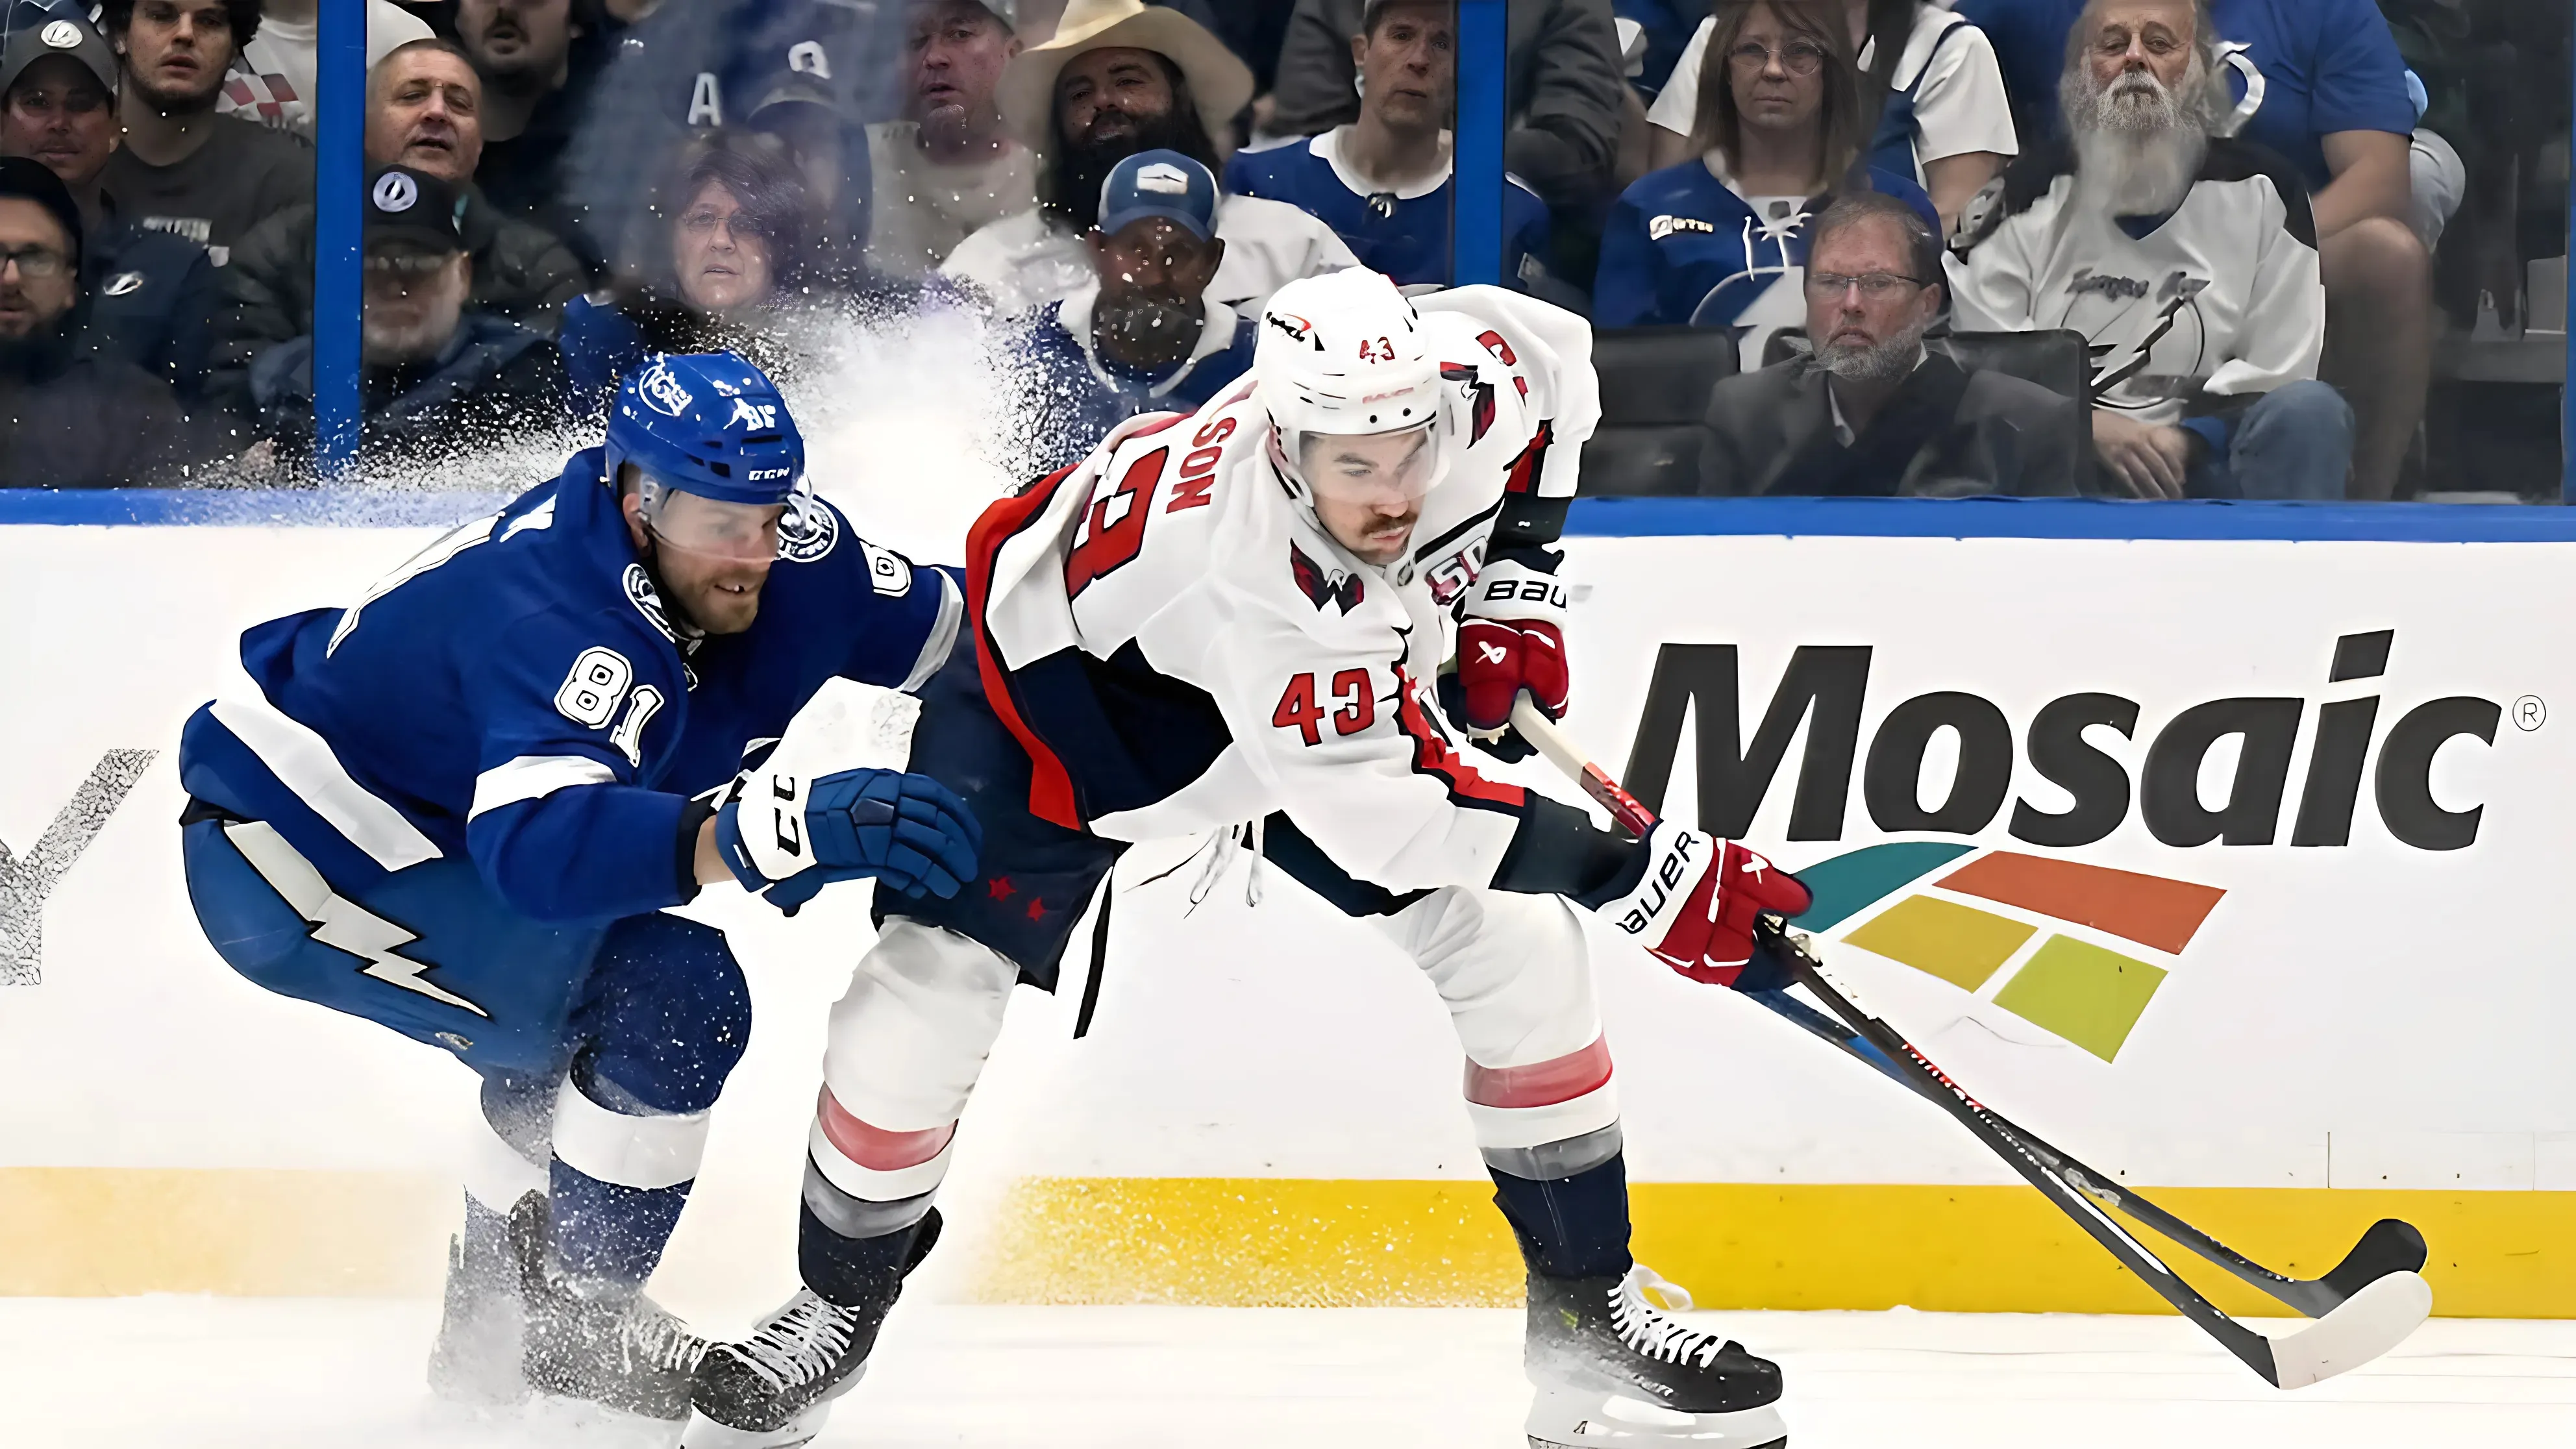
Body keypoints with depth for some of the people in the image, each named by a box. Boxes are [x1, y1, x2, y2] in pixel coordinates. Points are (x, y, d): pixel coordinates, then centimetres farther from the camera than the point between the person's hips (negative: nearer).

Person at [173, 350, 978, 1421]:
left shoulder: (785, 553, -10)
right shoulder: (559, 622, -35)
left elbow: (940, 627, 7)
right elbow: (537, 843, -52)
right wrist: (775, 827, -65)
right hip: (282, 854, -9)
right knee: (671, 998, -19)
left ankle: (497, 1329, 39)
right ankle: (579, 1324, -4)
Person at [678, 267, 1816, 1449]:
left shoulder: (1465, 382, -31)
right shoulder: (1257, 569, -46)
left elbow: (1552, 345, -3)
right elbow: (1373, 816, -44)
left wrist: (1511, 583, -9)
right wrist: (1645, 879, -47)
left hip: (1325, 675, 5)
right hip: (1068, 665, -5)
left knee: (1518, 944, -5)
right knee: (935, 975, -14)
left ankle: (1589, 1312, 7)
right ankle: (837, 1304, 9)